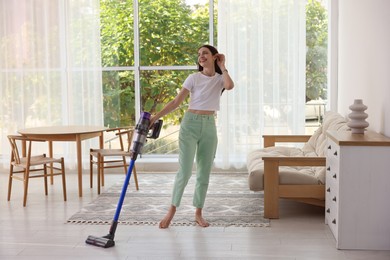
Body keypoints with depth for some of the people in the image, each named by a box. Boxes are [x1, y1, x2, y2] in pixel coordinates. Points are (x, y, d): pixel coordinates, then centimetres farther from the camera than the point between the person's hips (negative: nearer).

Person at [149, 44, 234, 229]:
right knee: (185, 171, -8)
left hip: (209, 126, 3)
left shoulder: (220, 79, 6)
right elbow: (176, 102, -5)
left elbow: (230, 86, -20)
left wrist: (222, 66, -6)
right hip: (190, 123, -3)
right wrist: (156, 117, -14)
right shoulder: (194, 78, -1)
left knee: (204, 172, 7)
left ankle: (198, 214, 18)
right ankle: (171, 211, 7)